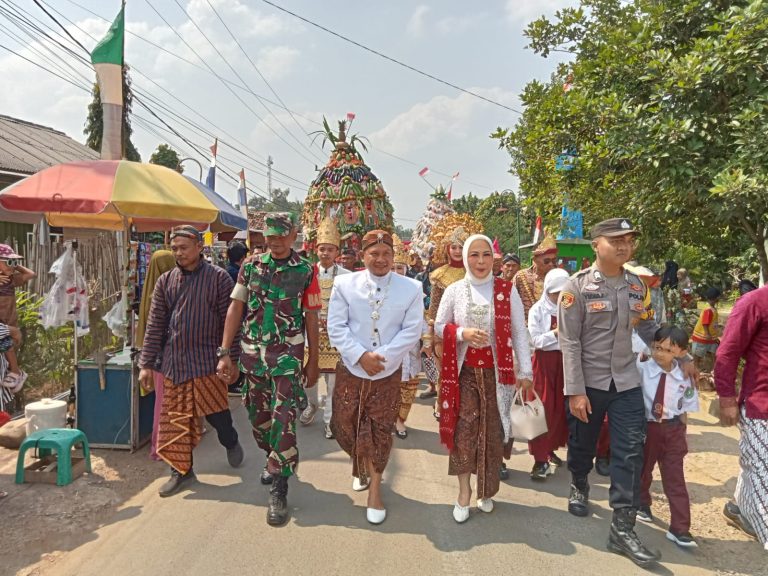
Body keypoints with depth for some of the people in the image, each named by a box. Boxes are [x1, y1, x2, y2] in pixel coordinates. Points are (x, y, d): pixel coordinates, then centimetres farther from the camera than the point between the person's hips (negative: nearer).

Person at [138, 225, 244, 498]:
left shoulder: (218, 277, -5)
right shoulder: (165, 281, 6)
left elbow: (228, 321, -5)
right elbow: (155, 325, 7)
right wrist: (147, 363, 5)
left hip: (206, 360, -3)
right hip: (173, 361, 4)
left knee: (216, 411, 6)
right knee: (174, 419, 9)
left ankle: (231, 442, 38)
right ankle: (181, 470, 25)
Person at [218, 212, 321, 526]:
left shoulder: (305, 271, -3)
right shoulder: (251, 265, 3)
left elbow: (311, 317, 1)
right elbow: (235, 308, 3)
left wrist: (313, 361, 2)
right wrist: (225, 353, -1)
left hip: (288, 353, -3)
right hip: (252, 351, 3)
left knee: (283, 418, -7)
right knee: (258, 414, 15)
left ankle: (279, 488, 5)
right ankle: (274, 458, 41)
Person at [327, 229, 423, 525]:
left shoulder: (411, 288, -4)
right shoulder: (344, 284, -4)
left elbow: (411, 331, -7)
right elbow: (336, 327, -7)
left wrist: (380, 357, -17)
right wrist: (361, 356, -18)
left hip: (388, 372, 0)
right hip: (351, 370, 1)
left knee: (380, 431, 7)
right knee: (346, 427, 11)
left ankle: (375, 489, 27)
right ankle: (361, 465, 44)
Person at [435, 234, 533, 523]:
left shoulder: (507, 290, -2)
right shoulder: (454, 290, 0)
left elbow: (519, 332, -1)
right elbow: (439, 327, 3)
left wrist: (525, 371, -4)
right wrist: (463, 333, -16)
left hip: (496, 370, 0)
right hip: (464, 370, 0)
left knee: (492, 430, 9)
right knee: (465, 426, -6)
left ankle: (486, 491, 29)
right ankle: (464, 490, 11)